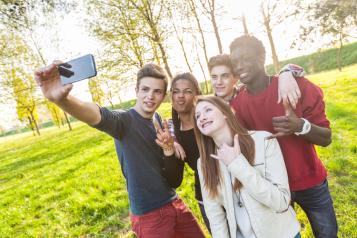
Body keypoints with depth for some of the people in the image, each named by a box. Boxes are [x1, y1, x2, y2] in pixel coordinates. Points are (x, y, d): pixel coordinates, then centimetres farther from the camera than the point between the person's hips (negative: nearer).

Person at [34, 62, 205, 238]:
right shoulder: (125, 120, -15)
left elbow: (172, 176, 5)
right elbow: (100, 116, -39)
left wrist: (169, 149, -16)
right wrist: (61, 98, -58)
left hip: (174, 204, 6)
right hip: (149, 214, -6)